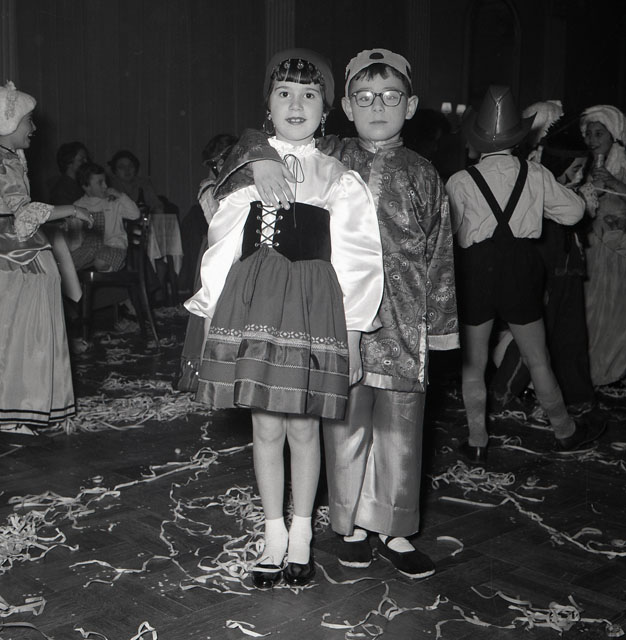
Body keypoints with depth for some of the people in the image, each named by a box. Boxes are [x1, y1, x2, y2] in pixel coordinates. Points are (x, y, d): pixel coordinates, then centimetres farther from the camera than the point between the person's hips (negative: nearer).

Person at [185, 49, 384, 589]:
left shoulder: (338, 178, 5)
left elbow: (356, 260, 2)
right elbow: (223, 246, 9)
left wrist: (353, 330, -2)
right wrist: (211, 314, 4)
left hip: (314, 307, -1)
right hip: (251, 304, 2)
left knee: (304, 425, 4)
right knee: (267, 426, 5)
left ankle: (301, 533, 22)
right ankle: (274, 534, 21)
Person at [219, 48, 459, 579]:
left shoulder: (424, 176, 5)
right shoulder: (326, 158, 4)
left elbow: (440, 256, 8)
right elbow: (253, 141, 7)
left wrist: (441, 324, 6)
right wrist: (262, 158, -17)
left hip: (404, 321, 0)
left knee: (401, 427, 6)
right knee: (346, 424, 9)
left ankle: (395, 530, 22)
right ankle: (351, 526, 26)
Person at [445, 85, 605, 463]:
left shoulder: (460, 182, -10)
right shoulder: (536, 175, -3)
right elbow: (574, 211, 8)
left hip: (475, 272, -1)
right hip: (521, 271, 2)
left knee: (473, 364, 12)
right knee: (538, 360, 16)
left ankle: (477, 442, 19)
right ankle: (565, 431, 31)